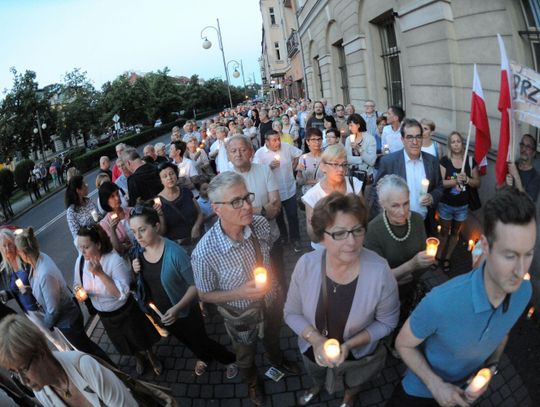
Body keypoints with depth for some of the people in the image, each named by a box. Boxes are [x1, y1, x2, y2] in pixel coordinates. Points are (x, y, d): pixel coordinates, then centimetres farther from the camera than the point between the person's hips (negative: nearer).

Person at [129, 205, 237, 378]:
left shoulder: (174, 252, -31)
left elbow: (195, 285, -25)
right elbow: (143, 283, 4)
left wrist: (177, 308, -35)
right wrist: (135, 272, -17)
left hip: (185, 312, -6)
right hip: (161, 313, 6)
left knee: (200, 340, 14)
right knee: (186, 341, 29)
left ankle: (230, 360, 44)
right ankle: (204, 357, 60)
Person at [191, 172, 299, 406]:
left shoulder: (261, 224, -25)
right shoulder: (204, 253, -37)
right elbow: (204, 295, -19)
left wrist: (275, 285, 1)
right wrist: (239, 293, -34)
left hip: (272, 302, 3)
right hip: (242, 316, -3)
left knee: (272, 337, 36)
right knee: (246, 356, 30)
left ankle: (276, 360, 72)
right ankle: (251, 382, 65)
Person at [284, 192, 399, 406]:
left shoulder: (380, 271, -33)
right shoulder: (306, 265, -28)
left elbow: (387, 321, -16)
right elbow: (291, 313, -13)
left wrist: (349, 345, -27)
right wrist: (316, 339, -29)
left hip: (358, 354, -1)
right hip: (313, 349, 1)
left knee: (353, 382, 34)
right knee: (316, 374, 36)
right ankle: (317, 387, 74)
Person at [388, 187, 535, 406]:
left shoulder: (524, 291, -22)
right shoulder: (441, 302, -40)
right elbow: (403, 344, -21)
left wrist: (490, 368, -13)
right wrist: (435, 385, -29)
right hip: (422, 389, -4)